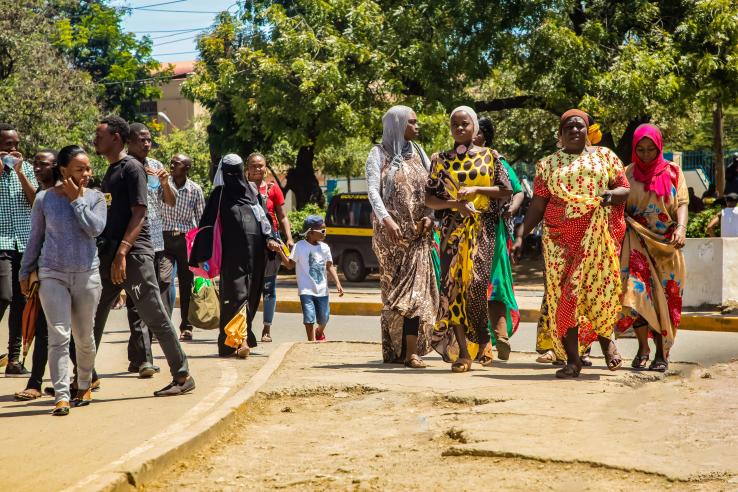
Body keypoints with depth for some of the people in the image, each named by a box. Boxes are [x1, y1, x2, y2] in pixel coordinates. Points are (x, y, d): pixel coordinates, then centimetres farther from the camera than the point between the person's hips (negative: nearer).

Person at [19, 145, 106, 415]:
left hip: (87, 274, 1)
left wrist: (76, 199, -10)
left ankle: (84, 386, 31)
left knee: (84, 337, 10)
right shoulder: (44, 198, 1)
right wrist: (26, 272, 11)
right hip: (52, 274, -1)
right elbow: (35, 238, 9)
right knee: (59, 335, -12)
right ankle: (61, 396, -14)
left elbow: (95, 228, -14)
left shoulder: (95, 197, 2)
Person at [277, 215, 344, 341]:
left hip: (322, 289, 4)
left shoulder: (325, 247, 4)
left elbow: (330, 267, 8)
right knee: (310, 317, -13)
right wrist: (281, 253, -17)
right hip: (306, 290, -4)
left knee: (324, 318, 10)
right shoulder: (300, 246, -6)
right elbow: (290, 265, -3)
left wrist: (337, 283, -1)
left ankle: (319, 333, 43)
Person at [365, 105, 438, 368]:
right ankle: (395, 349, 6)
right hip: (391, 230, -3)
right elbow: (373, 190, -10)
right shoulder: (379, 154, 1)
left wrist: (429, 215, -9)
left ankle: (411, 350, -7)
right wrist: (386, 220, -24)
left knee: (415, 286, -5)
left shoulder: (417, 152, 13)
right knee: (395, 287, 0)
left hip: (417, 230, 3)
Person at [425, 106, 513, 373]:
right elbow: (429, 199, 7)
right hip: (453, 229, 2)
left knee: (477, 281, -20)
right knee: (454, 286, -4)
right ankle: (463, 353, 0)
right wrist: (455, 203, -11)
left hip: (483, 229, -2)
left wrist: (477, 190, -9)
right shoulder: (441, 160, 11)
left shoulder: (489, 157, 9)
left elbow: (506, 191, 5)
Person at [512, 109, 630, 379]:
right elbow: (538, 204, 9)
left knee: (601, 287, -11)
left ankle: (605, 337, 18)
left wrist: (612, 194, -14)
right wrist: (521, 235, 0)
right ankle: (572, 360, 0)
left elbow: (625, 189, 9)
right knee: (563, 295, -5)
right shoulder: (548, 164, 13)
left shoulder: (605, 156, 12)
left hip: (597, 235, -1)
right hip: (561, 237, 1)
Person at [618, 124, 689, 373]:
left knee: (664, 297, 0)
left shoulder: (672, 172, 6)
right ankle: (643, 349, -7)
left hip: (666, 243, 1)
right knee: (637, 290, -16)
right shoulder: (628, 173, 6)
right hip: (636, 242, -1)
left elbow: (682, 203, -1)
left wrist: (681, 227, -20)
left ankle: (662, 352, 6)